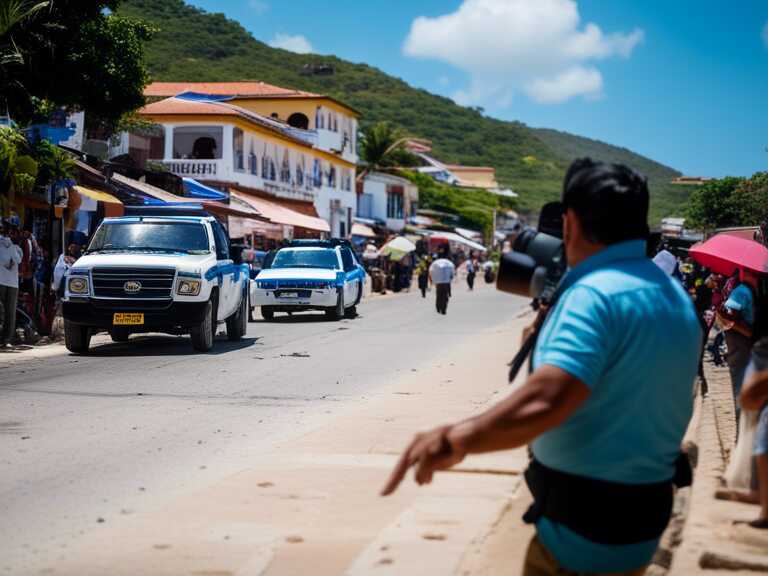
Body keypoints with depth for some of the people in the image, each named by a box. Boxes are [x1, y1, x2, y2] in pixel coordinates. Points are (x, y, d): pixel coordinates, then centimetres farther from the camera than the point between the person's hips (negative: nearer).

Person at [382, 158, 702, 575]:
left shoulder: (596, 293, -23)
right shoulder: (676, 296, 7)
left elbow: (545, 400, -38)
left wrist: (455, 439, -33)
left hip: (583, 527, -9)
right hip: (644, 515, 9)